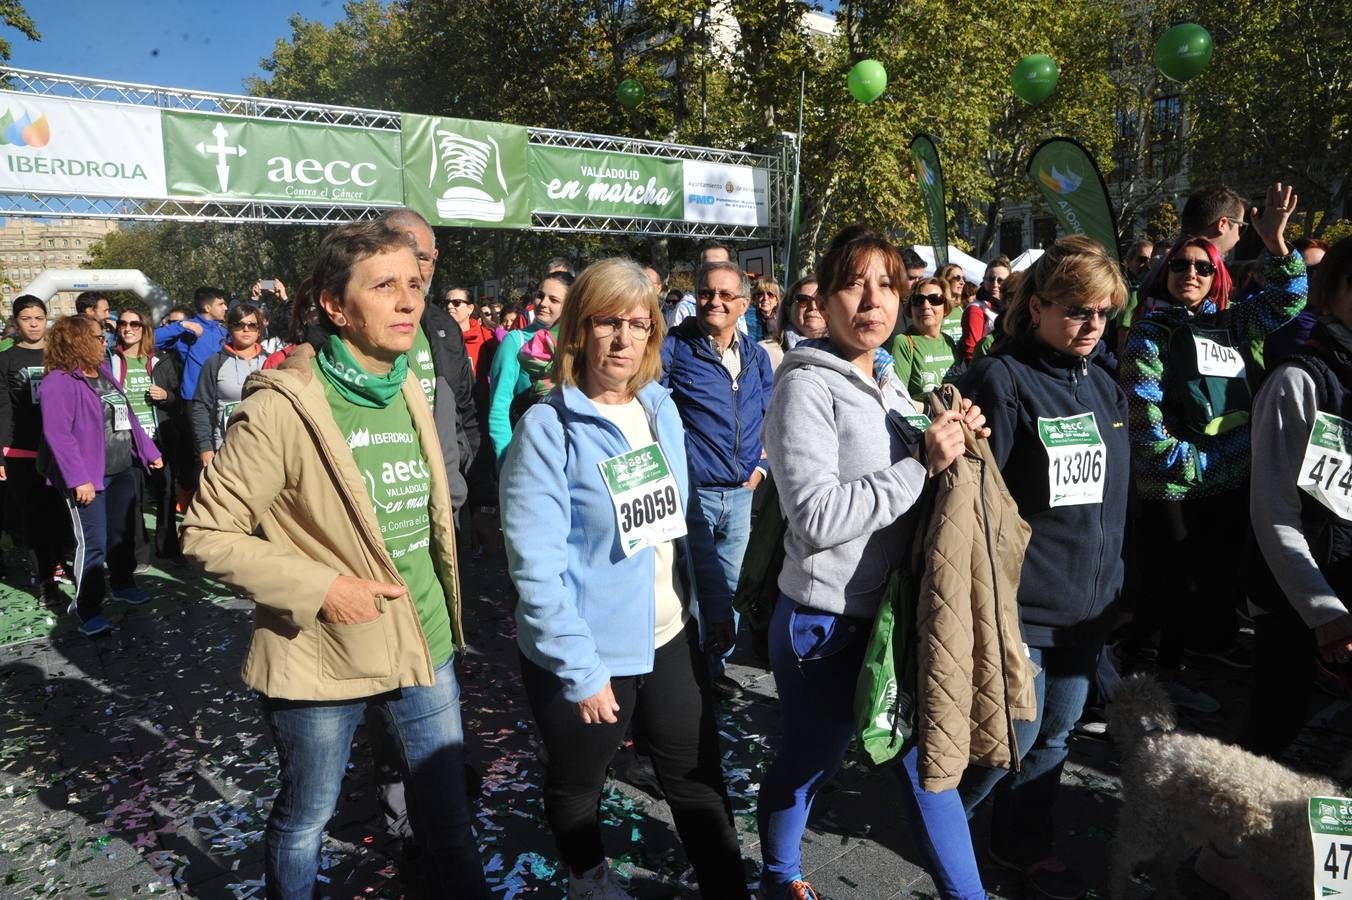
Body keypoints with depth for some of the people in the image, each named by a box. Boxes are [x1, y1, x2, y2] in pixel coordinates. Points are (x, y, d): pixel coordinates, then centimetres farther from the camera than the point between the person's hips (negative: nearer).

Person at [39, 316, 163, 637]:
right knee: (93, 543, -6)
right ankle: (86, 608, 6)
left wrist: (149, 452, 18)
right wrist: (78, 479, -25)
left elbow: (127, 416, 18)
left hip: (122, 471, 8)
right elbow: (57, 434, -21)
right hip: (88, 477, -8)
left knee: (124, 533, 19)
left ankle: (123, 584, 37)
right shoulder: (59, 382, -15)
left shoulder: (103, 371, 12)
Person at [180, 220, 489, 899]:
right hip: (324, 657, -5)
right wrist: (319, 589, -22)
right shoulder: (282, 408, -19)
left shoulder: (407, 389, 3)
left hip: (426, 642, 6)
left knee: (448, 815, 19)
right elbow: (206, 534, -15)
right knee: (304, 820, 18)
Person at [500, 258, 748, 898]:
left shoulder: (661, 408, 0)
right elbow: (536, 563, -22)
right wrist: (580, 670, -22)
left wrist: (713, 606, 8)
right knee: (577, 790, 20)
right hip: (587, 656, -4)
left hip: (670, 637, 5)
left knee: (698, 778, 17)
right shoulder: (548, 428, -18)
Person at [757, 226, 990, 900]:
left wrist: (953, 440, 0)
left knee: (925, 758, 17)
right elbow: (818, 517, -24)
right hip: (827, 624, -6)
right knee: (808, 762, 15)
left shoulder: (887, 381, 8)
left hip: (898, 614, 7)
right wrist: (922, 463, -21)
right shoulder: (806, 386, -16)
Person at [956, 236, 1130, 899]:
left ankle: (1023, 843, 38)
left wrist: (1111, 580, 20)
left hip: (1089, 600, 7)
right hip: (1019, 601, -7)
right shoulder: (1001, 380, -14)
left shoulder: (1104, 384, 10)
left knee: (1057, 730, 17)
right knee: (1016, 733, 0)